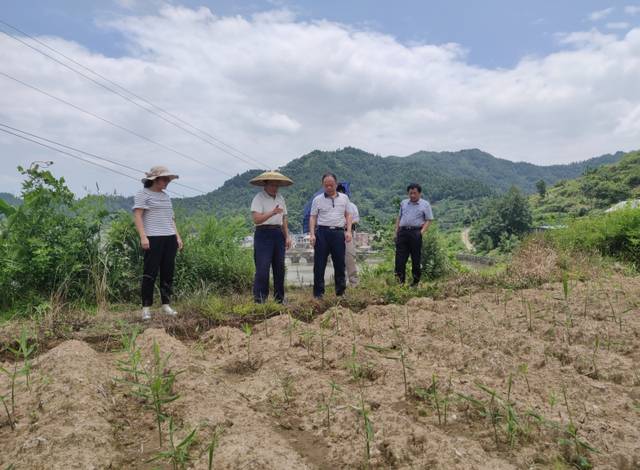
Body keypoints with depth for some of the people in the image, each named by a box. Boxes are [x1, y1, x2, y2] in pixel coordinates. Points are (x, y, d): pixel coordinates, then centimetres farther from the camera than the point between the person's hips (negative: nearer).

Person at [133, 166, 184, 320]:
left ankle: (166, 305, 13)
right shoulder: (143, 194, 0)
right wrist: (143, 236, -18)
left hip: (169, 238, 6)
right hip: (153, 238, -6)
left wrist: (177, 236, 15)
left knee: (168, 272, 6)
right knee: (150, 273, -6)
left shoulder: (166, 196, 20)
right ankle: (146, 308, 0)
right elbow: (137, 216, -8)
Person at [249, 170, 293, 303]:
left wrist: (287, 236, 10)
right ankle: (259, 300, -3)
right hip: (264, 234, -6)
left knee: (279, 268, 9)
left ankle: (279, 298, 19)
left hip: (278, 235, 6)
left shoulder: (280, 198, 14)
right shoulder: (258, 198, -6)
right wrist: (272, 213, -30)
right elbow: (256, 219, -18)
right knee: (262, 268, -9)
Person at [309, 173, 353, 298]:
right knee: (319, 264, 0)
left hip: (338, 232, 2)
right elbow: (313, 218, 3)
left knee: (340, 263, 6)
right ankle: (318, 293, 8)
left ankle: (341, 291, 17)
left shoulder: (344, 198, 11)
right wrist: (312, 234, -8)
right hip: (322, 232, -1)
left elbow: (348, 215, 13)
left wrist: (348, 231, 0)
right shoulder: (317, 200, 5)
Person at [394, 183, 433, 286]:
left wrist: (422, 232, -12)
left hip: (415, 233, -3)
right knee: (400, 258, -3)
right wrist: (396, 232, 10)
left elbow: (428, 220, 1)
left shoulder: (425, 204, 5)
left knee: (416, 258, 3)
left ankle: (416, 281, 12)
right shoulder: (403, 203, 17)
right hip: (402, 232, 3)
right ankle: (400, 280, 2)